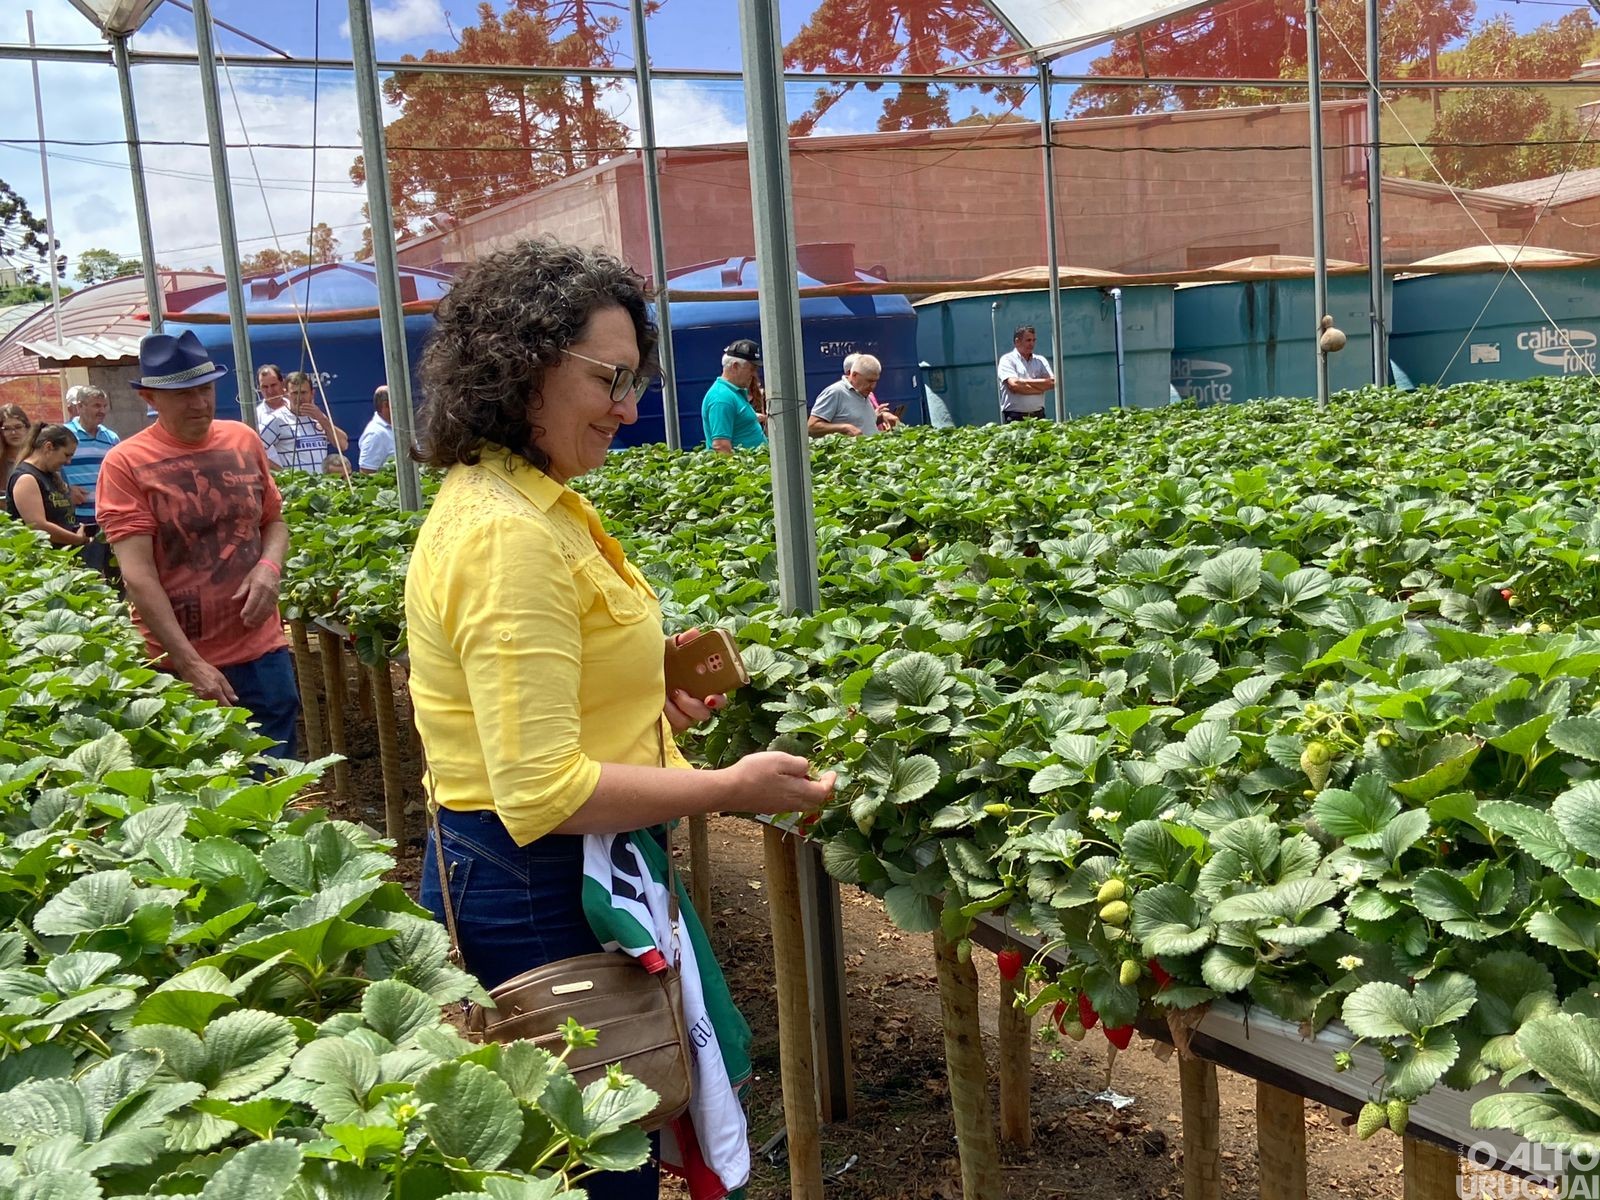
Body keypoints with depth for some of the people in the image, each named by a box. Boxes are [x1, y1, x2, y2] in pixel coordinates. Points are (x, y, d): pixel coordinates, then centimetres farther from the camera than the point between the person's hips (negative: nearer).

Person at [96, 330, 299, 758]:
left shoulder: (243, 440, 5)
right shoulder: (125, 463, -7)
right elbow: (138, 574, -12)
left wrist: (269, 566, -7)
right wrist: (191, 664, -17)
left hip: (261, 651, 3)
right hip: (177, 664, -3)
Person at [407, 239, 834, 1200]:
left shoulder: (509, 497, 6)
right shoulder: (509, 534, -26)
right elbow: (542, 790, -28)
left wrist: (641, 680, 7)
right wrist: (726, 789, -22)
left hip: (517, 876, 10)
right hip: (543, 892, -10)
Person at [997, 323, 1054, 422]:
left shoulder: (1040, 361, 15)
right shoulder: (1007, 359, 1)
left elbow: (1052, 382, 1)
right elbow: (1014, 385, -13)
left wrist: (1026, 382, -7)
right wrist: (1041, 387, -3)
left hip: (1038, 416, 4)